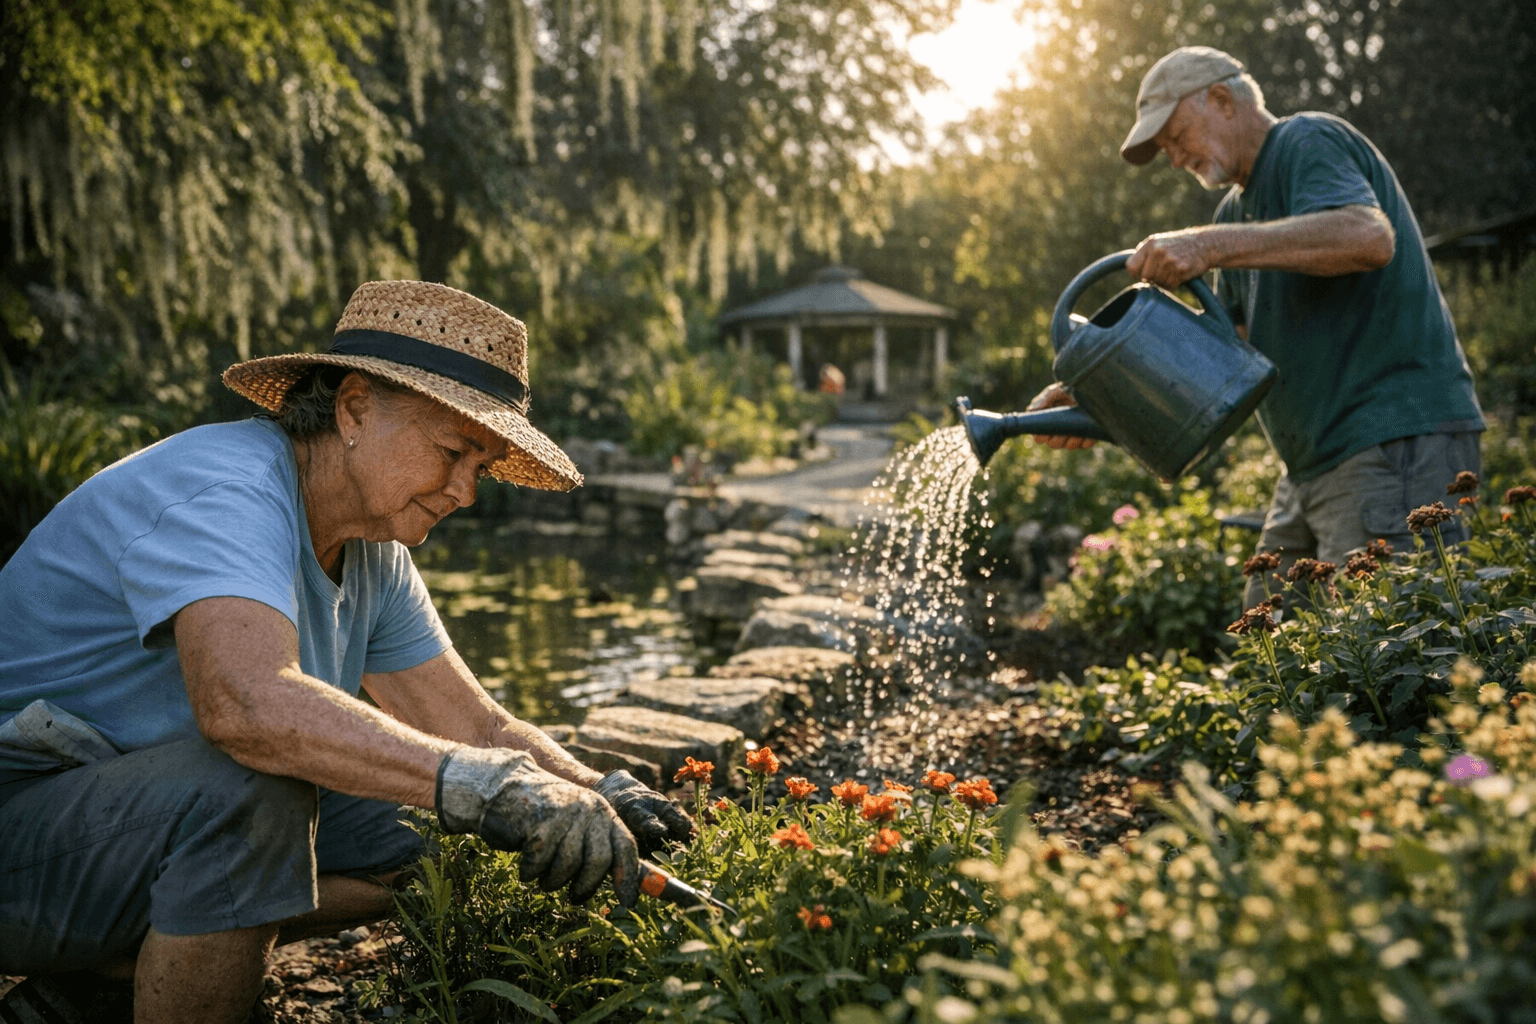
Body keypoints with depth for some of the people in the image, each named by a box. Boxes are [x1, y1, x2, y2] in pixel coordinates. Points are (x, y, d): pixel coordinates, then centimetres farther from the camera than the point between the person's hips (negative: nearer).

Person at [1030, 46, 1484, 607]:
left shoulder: (1309, 143, -6)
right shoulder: (1237, 209, 21)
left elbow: (1370, 237, -27)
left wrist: (1211, 246, -30)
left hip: (1397, 438, -10)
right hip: (1315, 462, 10)